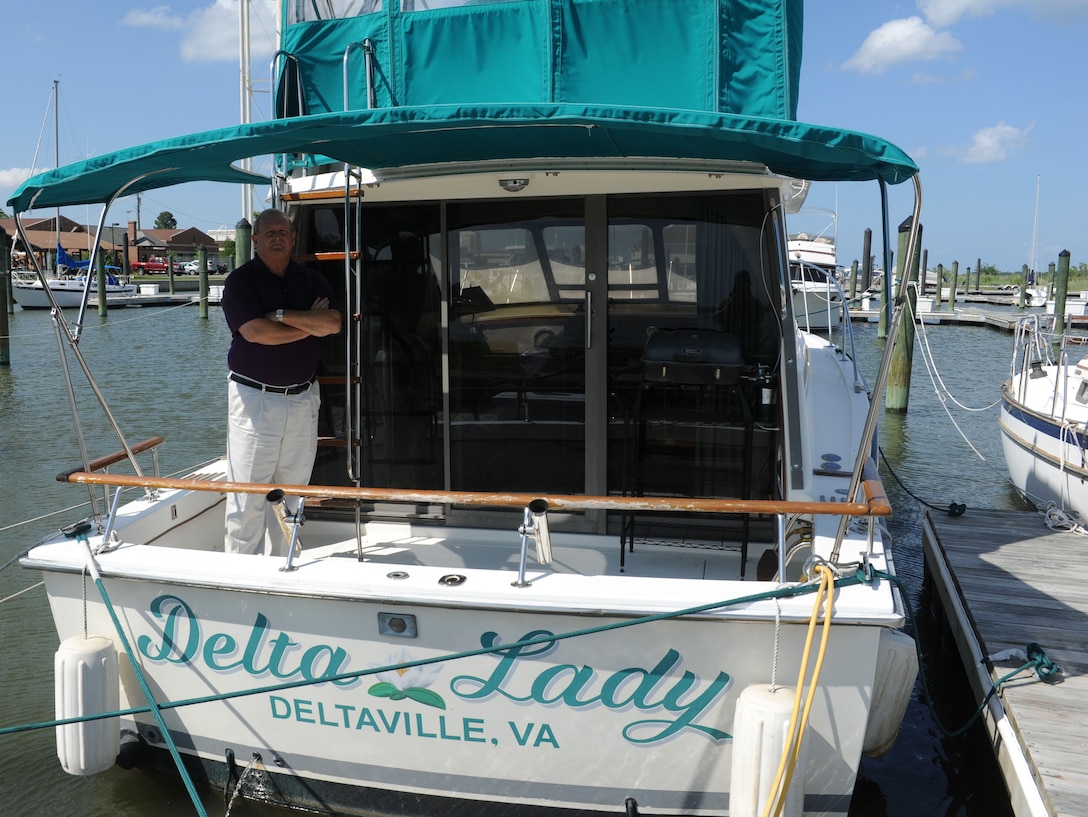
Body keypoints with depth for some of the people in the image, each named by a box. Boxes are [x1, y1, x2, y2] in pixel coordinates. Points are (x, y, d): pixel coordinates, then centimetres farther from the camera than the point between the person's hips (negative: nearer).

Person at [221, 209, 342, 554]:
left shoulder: (311, 280, 11)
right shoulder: (240, 280, -1)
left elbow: (333, 323, -5)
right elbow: (255, 332, -16)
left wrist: (282, 315, -13)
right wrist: (311, 324, -5)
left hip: (302, 399, 4)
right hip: (254, 398, -4)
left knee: (293, 490, 9)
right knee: (248, 496, -4)